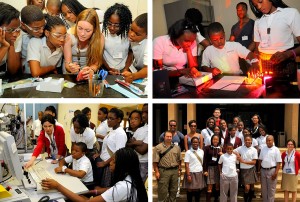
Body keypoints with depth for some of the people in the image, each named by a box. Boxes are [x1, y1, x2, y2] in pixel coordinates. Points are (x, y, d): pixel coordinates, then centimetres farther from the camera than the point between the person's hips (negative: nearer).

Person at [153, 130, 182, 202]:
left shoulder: (176, 147, 11)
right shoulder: (158, 147, -2)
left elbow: (179, 160, 16)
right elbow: (155, 161, -6)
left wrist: (179, 169, 11)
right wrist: (157, 172, -11)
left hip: (174, 171, 4)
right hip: (163, 171, -4)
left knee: (173, 190, 10)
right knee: (163, 191, -2)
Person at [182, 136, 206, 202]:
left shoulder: (201, 151, 8)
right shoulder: (188, 152, -5)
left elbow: (202, 163, 10)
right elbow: (186, 165, -8)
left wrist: (204, 171, 3)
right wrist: (188, 175, -14)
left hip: (199, 173, 3)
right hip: (191, 173, -3)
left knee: (198, 189, 6)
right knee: (190, 190, 2)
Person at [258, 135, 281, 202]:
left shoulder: (276, 150, -7)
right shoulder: (263, 149, 7)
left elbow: (278, 162, -9)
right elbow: (260, 160, 12)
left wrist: (276, 172, -15)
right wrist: (259, 170, 7)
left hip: (272, 170, -5)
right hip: (263, 170, 5)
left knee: (271, 189, 3)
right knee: (263, 188, 13)